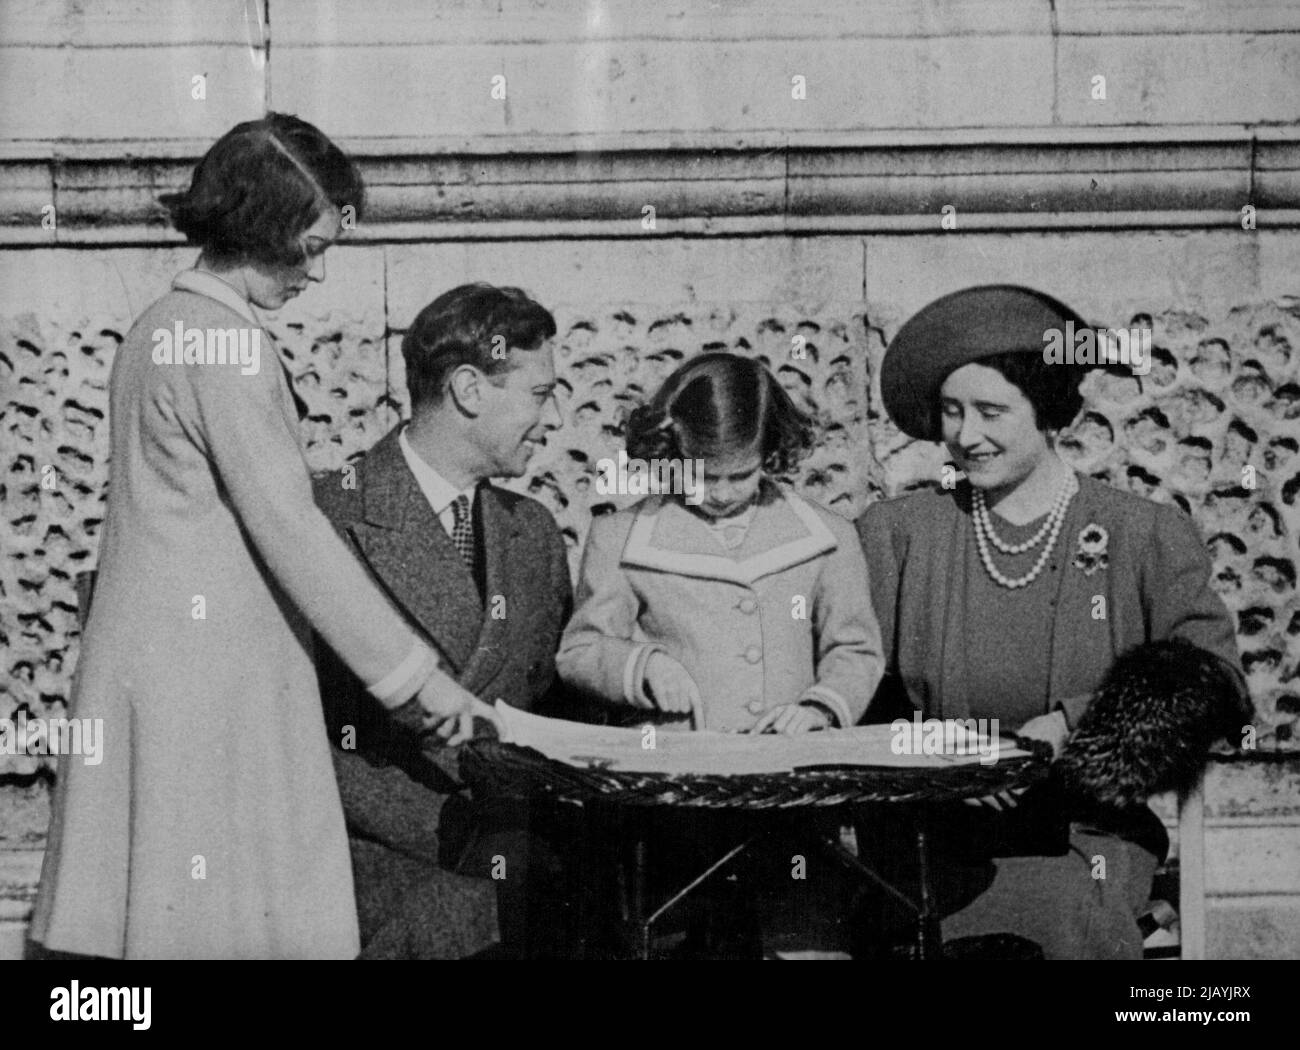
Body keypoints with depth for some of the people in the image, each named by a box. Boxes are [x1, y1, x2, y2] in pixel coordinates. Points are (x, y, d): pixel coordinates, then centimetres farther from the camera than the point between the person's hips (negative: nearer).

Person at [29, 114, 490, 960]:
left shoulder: (158, 329, 15)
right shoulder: (230, 345, -14)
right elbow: (287, 528, -17)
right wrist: (413, 672, -13)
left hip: (144, 659, 9)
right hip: (217, 669, -9)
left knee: (149, 918, 8)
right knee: (229, 922, -6)